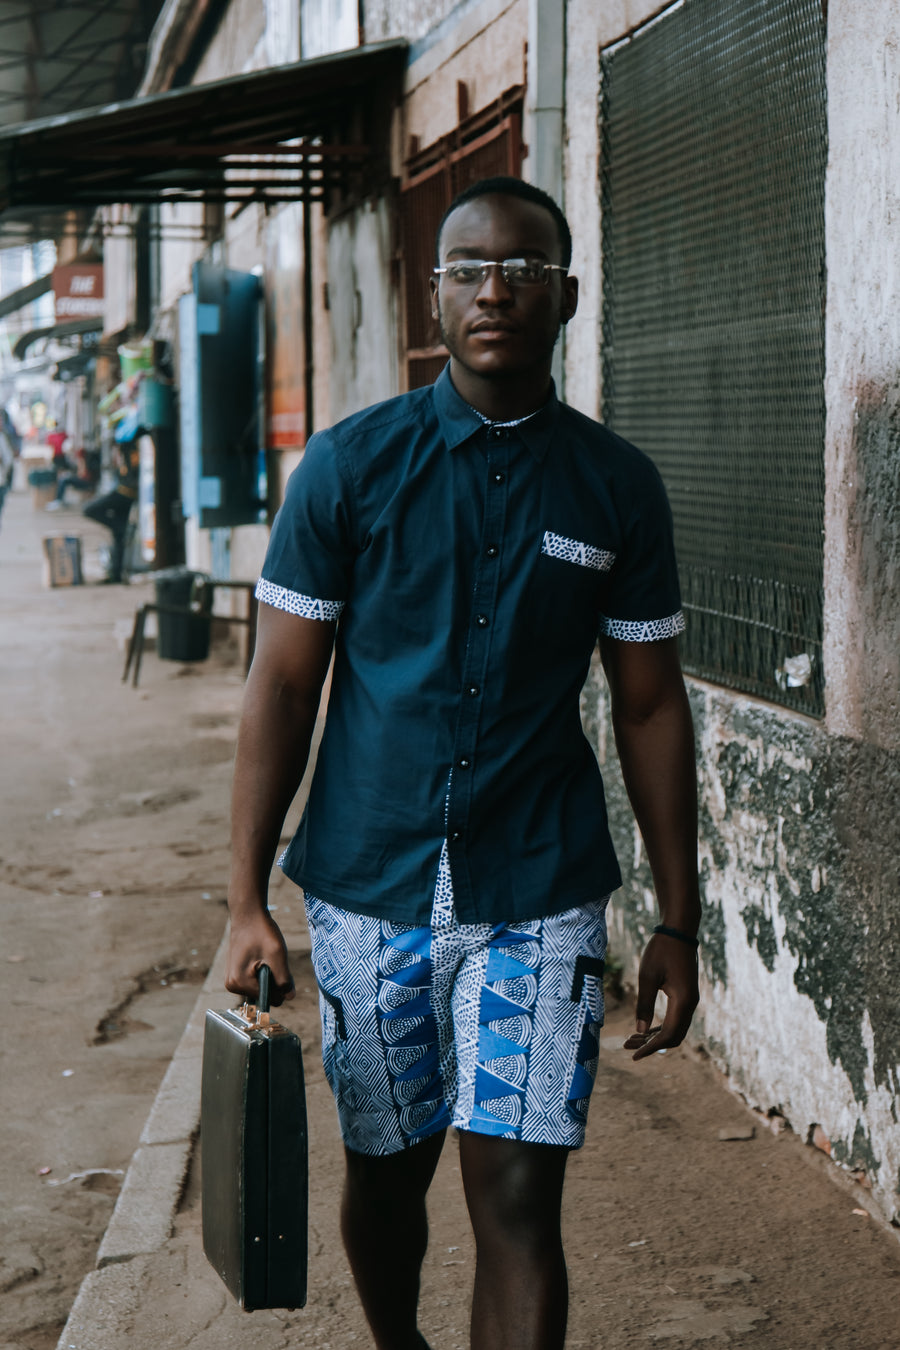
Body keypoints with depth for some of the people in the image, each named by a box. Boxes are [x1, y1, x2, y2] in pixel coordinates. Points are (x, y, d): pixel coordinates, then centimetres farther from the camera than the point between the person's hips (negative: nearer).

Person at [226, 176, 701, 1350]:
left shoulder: (618, 486, 2)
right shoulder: (348, 467, -2)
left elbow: (650, 707, 7)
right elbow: (283, 688, -1)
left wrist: (679, 921, 6)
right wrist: (247, 903, -6)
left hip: (539, 895, 0)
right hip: (369, 886, 1)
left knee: (517, 1198, -7)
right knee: (387, 1168, 15)